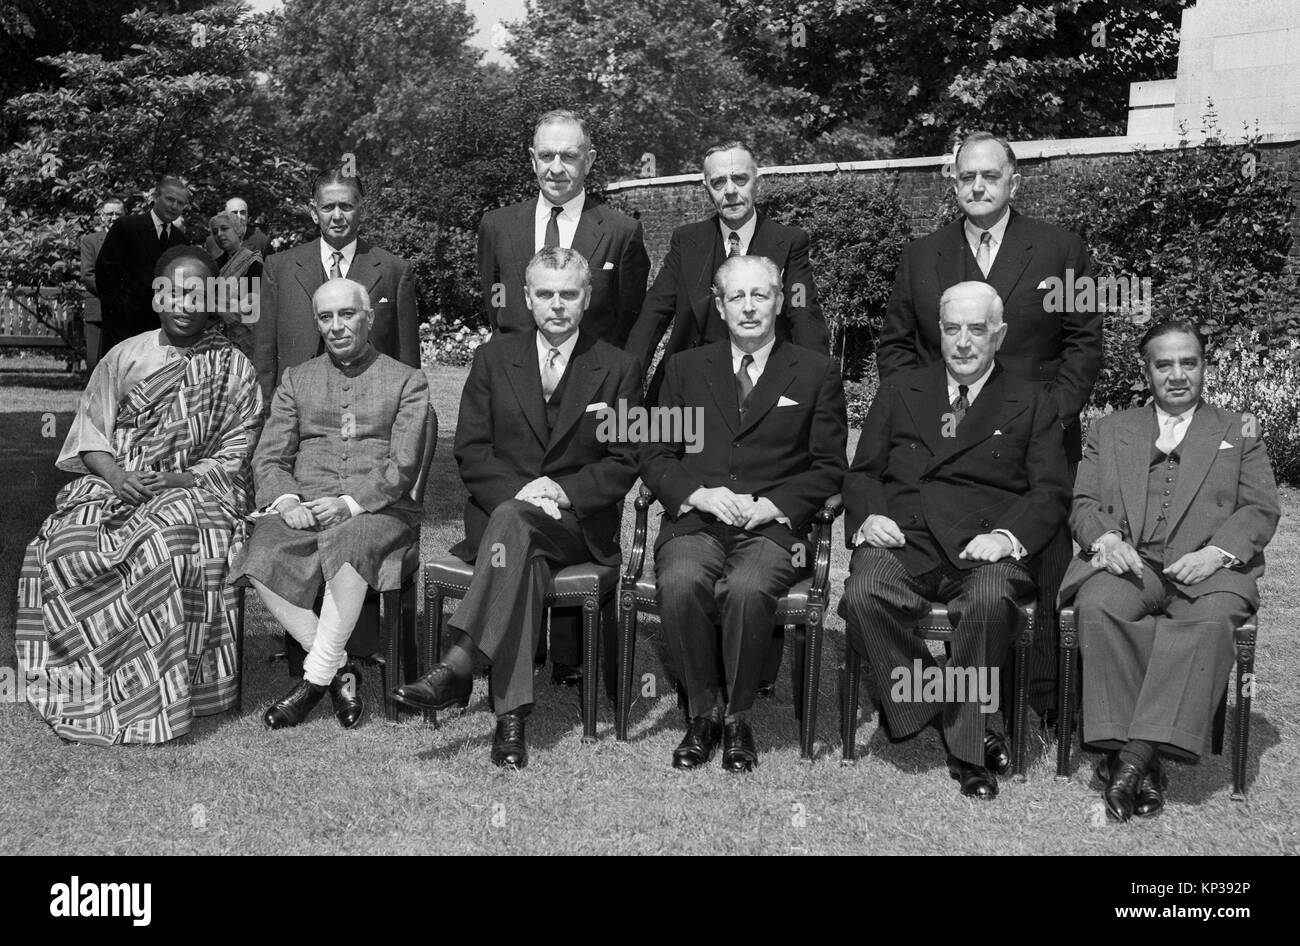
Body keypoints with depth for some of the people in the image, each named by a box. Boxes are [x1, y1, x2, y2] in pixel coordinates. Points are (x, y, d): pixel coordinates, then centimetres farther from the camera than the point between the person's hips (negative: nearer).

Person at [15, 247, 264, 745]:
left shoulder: (233, 368, 8)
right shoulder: (124, 357, 13)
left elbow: (234, 454, 3)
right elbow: (91, 433, 9)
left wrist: (180, 479, -13)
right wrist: (116, 476, -11)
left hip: (195, 488, -2)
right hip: (114, 484, 2)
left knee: (165, 546, -34)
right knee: (65, 547, -26)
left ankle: (156, 696, -23)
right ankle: (87, 689, -15)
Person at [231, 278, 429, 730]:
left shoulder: (407, 381, 11)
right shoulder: (296, 379, 21)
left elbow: (404, 465, -1)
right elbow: (269, 458, 12)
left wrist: (351, 503, -16)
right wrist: (286, 500, -11)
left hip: (378, 508, -3)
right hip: (302, 509, 3)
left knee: (347, 545, -38)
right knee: (261, 557, -29)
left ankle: (317, 676, -24)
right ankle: (339, 668, -16)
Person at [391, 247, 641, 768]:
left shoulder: (617, 370, 8)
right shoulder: (494, 358, 12)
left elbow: (623, 463, 4)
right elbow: (470, 450, 6)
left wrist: (562, 490, -13)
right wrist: (517, 491, -13)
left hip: (579, 522, -1)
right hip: (498, 508, 1)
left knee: (513, 523, -36)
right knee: (527, 561, -35)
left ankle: (458, 665, -43)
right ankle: (511, 715, -42)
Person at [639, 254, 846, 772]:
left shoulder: (817, 372, 12)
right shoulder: (685, 368, 17)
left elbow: (828, 467, 7)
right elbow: (655, 455, 12)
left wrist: (773, 505, -9)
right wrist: (698, 493, -8)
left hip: (774, 523, -1)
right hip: (694, 521, 2)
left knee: (748, 588, -34)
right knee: (680, 584, -31)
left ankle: (735, 716, -11)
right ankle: (702, 712, -10)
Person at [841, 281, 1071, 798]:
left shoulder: (1031, 405, 18)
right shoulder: (899, 391, 23)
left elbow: (1051, 491, 7)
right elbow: (862, 473, 18)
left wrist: (1008, 535, -14)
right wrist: (867, 516, -6)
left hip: (983, 546, -1)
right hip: (903, 539, 2)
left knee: (989, 603, -36)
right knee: (862, 596, -31)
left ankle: (966, 746, -15)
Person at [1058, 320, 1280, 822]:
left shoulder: (1238, 431, 22)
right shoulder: (1110, 429, 24)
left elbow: (1261, 510, 11)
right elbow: (1082, 503, 15)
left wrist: (1216, 553, -10)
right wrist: (1105, 538, -9)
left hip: (1205, 569, 0)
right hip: (1126, 561, 1)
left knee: (1211, 619, -36)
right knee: (1099, 606, -34)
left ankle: (1136, 754, -39)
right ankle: (1142, 762, -33)